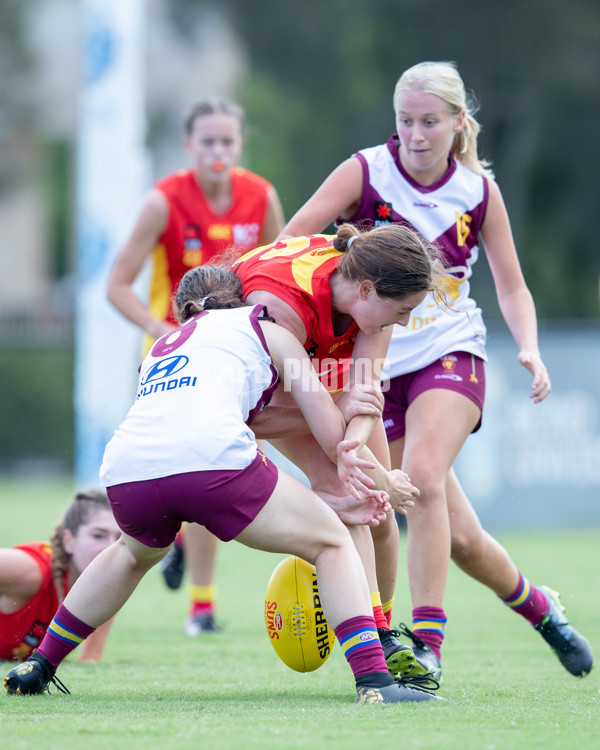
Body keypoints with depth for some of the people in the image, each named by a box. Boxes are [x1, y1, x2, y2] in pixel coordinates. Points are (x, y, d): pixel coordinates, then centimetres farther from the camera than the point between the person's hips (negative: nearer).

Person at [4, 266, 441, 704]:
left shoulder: (162, 347, 39)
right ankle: (374, 679, -4)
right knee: (331, 542, 13)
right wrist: (353, 471, 38)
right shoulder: (266, 330, 25)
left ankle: (39, 666, 44)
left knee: (137, 552, 40)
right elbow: (330, 427, 18)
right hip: (211, 459, -5)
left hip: (126, 470, 5)